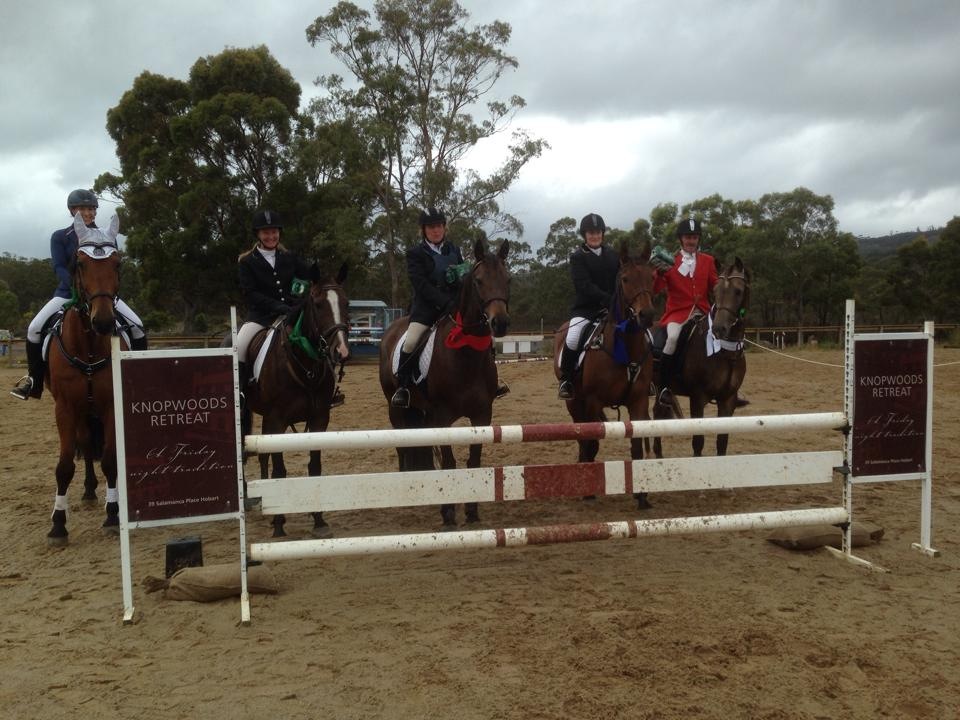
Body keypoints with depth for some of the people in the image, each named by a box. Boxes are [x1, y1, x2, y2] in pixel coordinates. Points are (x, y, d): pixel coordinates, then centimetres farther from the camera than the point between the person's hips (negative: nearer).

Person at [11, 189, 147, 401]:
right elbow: (59, 268, -9)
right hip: (69, 292, 0)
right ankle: (33, 378, -1)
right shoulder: (60, 237, 1)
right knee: (35, 327, -20)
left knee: (137, 326, -19)